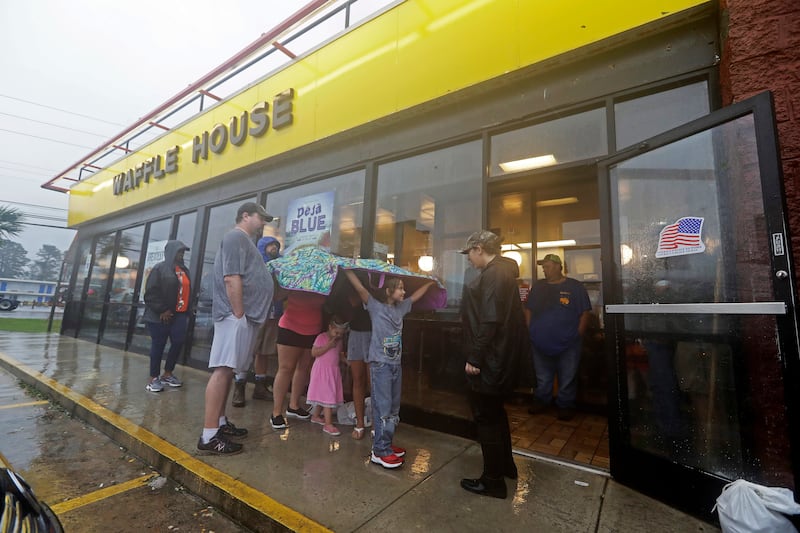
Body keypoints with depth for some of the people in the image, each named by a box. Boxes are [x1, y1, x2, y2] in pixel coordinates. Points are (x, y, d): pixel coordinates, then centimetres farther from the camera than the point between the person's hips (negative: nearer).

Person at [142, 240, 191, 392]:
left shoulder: (184, 270, 14)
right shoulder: (159, 268, -5)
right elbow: (150, 292, -11)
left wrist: (186, 311, 10)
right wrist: (162, 310, -14)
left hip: (179, 314, 6)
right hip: (160, 315, -6)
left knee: (178, 342, 5)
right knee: (158, 345, 2)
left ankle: (167, 374, 21)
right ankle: (154, 378, 13)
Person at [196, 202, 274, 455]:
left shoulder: (245, 240, 24)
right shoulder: (236, 236, -8)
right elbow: (231, 278, -18)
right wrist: (239, 314, -19)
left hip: (243, 316, 11)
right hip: (235, 315, -11)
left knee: (227, 370, 14)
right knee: (222, 370, -9)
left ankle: (220, 423, 23)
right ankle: (209, 436, -4)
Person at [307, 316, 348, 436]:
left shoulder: (339, 341, 6)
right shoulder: (321, 337, -14)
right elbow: (314, 352, -19)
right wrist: (328, 345, -25)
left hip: (333, 371, 7)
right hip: (322, 371, -7)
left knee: (323, 395, 18)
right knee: (327, 396, -6)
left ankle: (315, 416, 38)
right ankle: (328, 424, 2)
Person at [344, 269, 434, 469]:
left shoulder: (401, 308, 9)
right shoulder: (376, 307, -8)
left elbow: (416, 295, 22)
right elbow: (360, 289, -17)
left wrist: (430, 282, 27)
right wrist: (347, 270, -22)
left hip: (396, 364, 7)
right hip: (381, 365, -7)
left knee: (393, 409, 14)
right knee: (383, 408, -3)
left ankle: (386, 444, 28)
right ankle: (380, 451, 9)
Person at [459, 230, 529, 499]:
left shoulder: (492, 275, -19)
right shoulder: (503, 271, 12)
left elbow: (489, 321, -25)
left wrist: (474, 358, -20)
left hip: (489, 360, -10)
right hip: (502, 357, 10)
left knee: (486, 418, 4)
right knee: (495, 412, 24)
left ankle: (492, 481, 21)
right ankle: (505, 465, 41)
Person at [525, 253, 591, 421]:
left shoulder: (575, 287, -3)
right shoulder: (537, 286, 7)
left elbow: (585, 313, -3)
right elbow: (528, 310, 11)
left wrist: (577, 335, -8)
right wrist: (531, 331, 3)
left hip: (568, 344, -3)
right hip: (540, 343, 3)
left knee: (567, 380, 10)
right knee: (542, 378, 17)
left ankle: (565, 405, 27)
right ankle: (541, 400, 34)